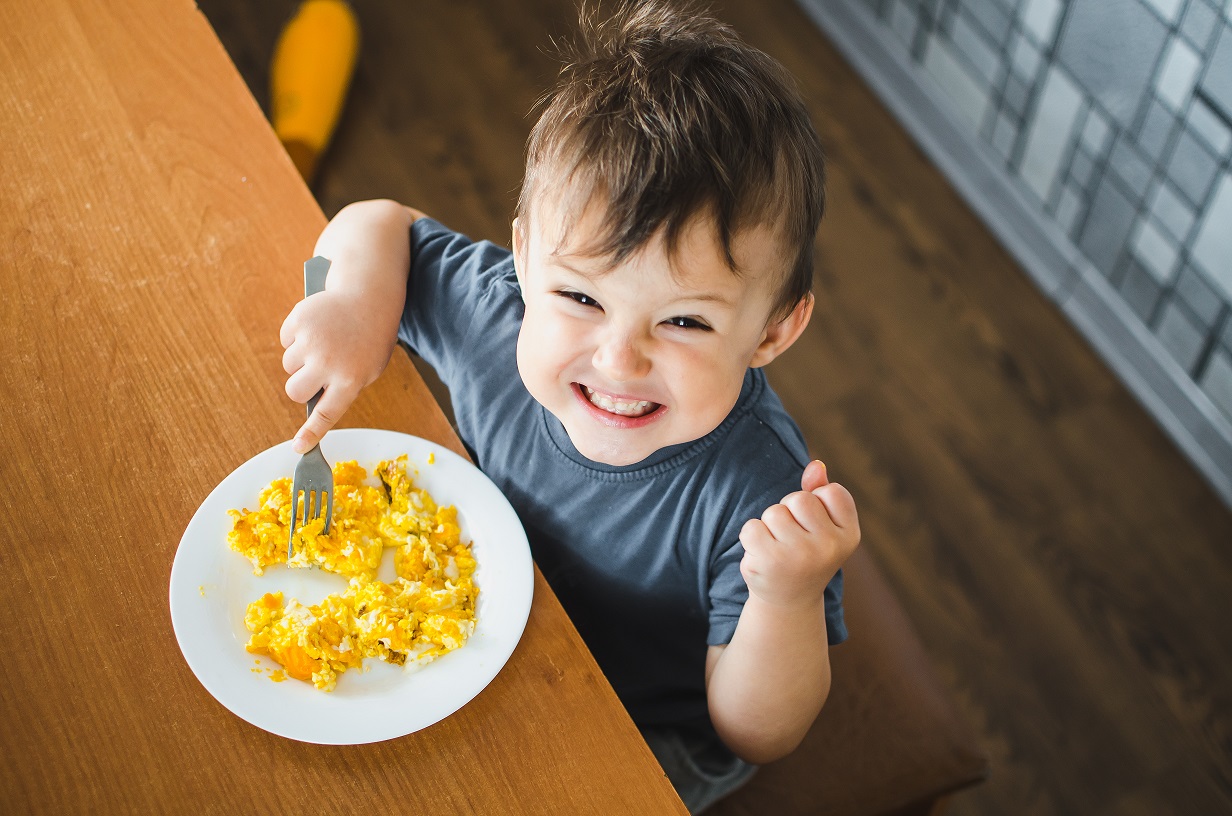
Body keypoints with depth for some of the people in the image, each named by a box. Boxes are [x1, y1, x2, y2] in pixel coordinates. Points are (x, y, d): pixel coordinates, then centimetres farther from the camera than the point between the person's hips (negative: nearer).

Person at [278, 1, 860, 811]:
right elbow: (375, 224, -5)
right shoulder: (495, 311, -26)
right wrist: (359, 295, -29)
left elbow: (756, 734, -28)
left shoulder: (765, 500, -38)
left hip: (649, 749, -4)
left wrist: (788, 600, -48)